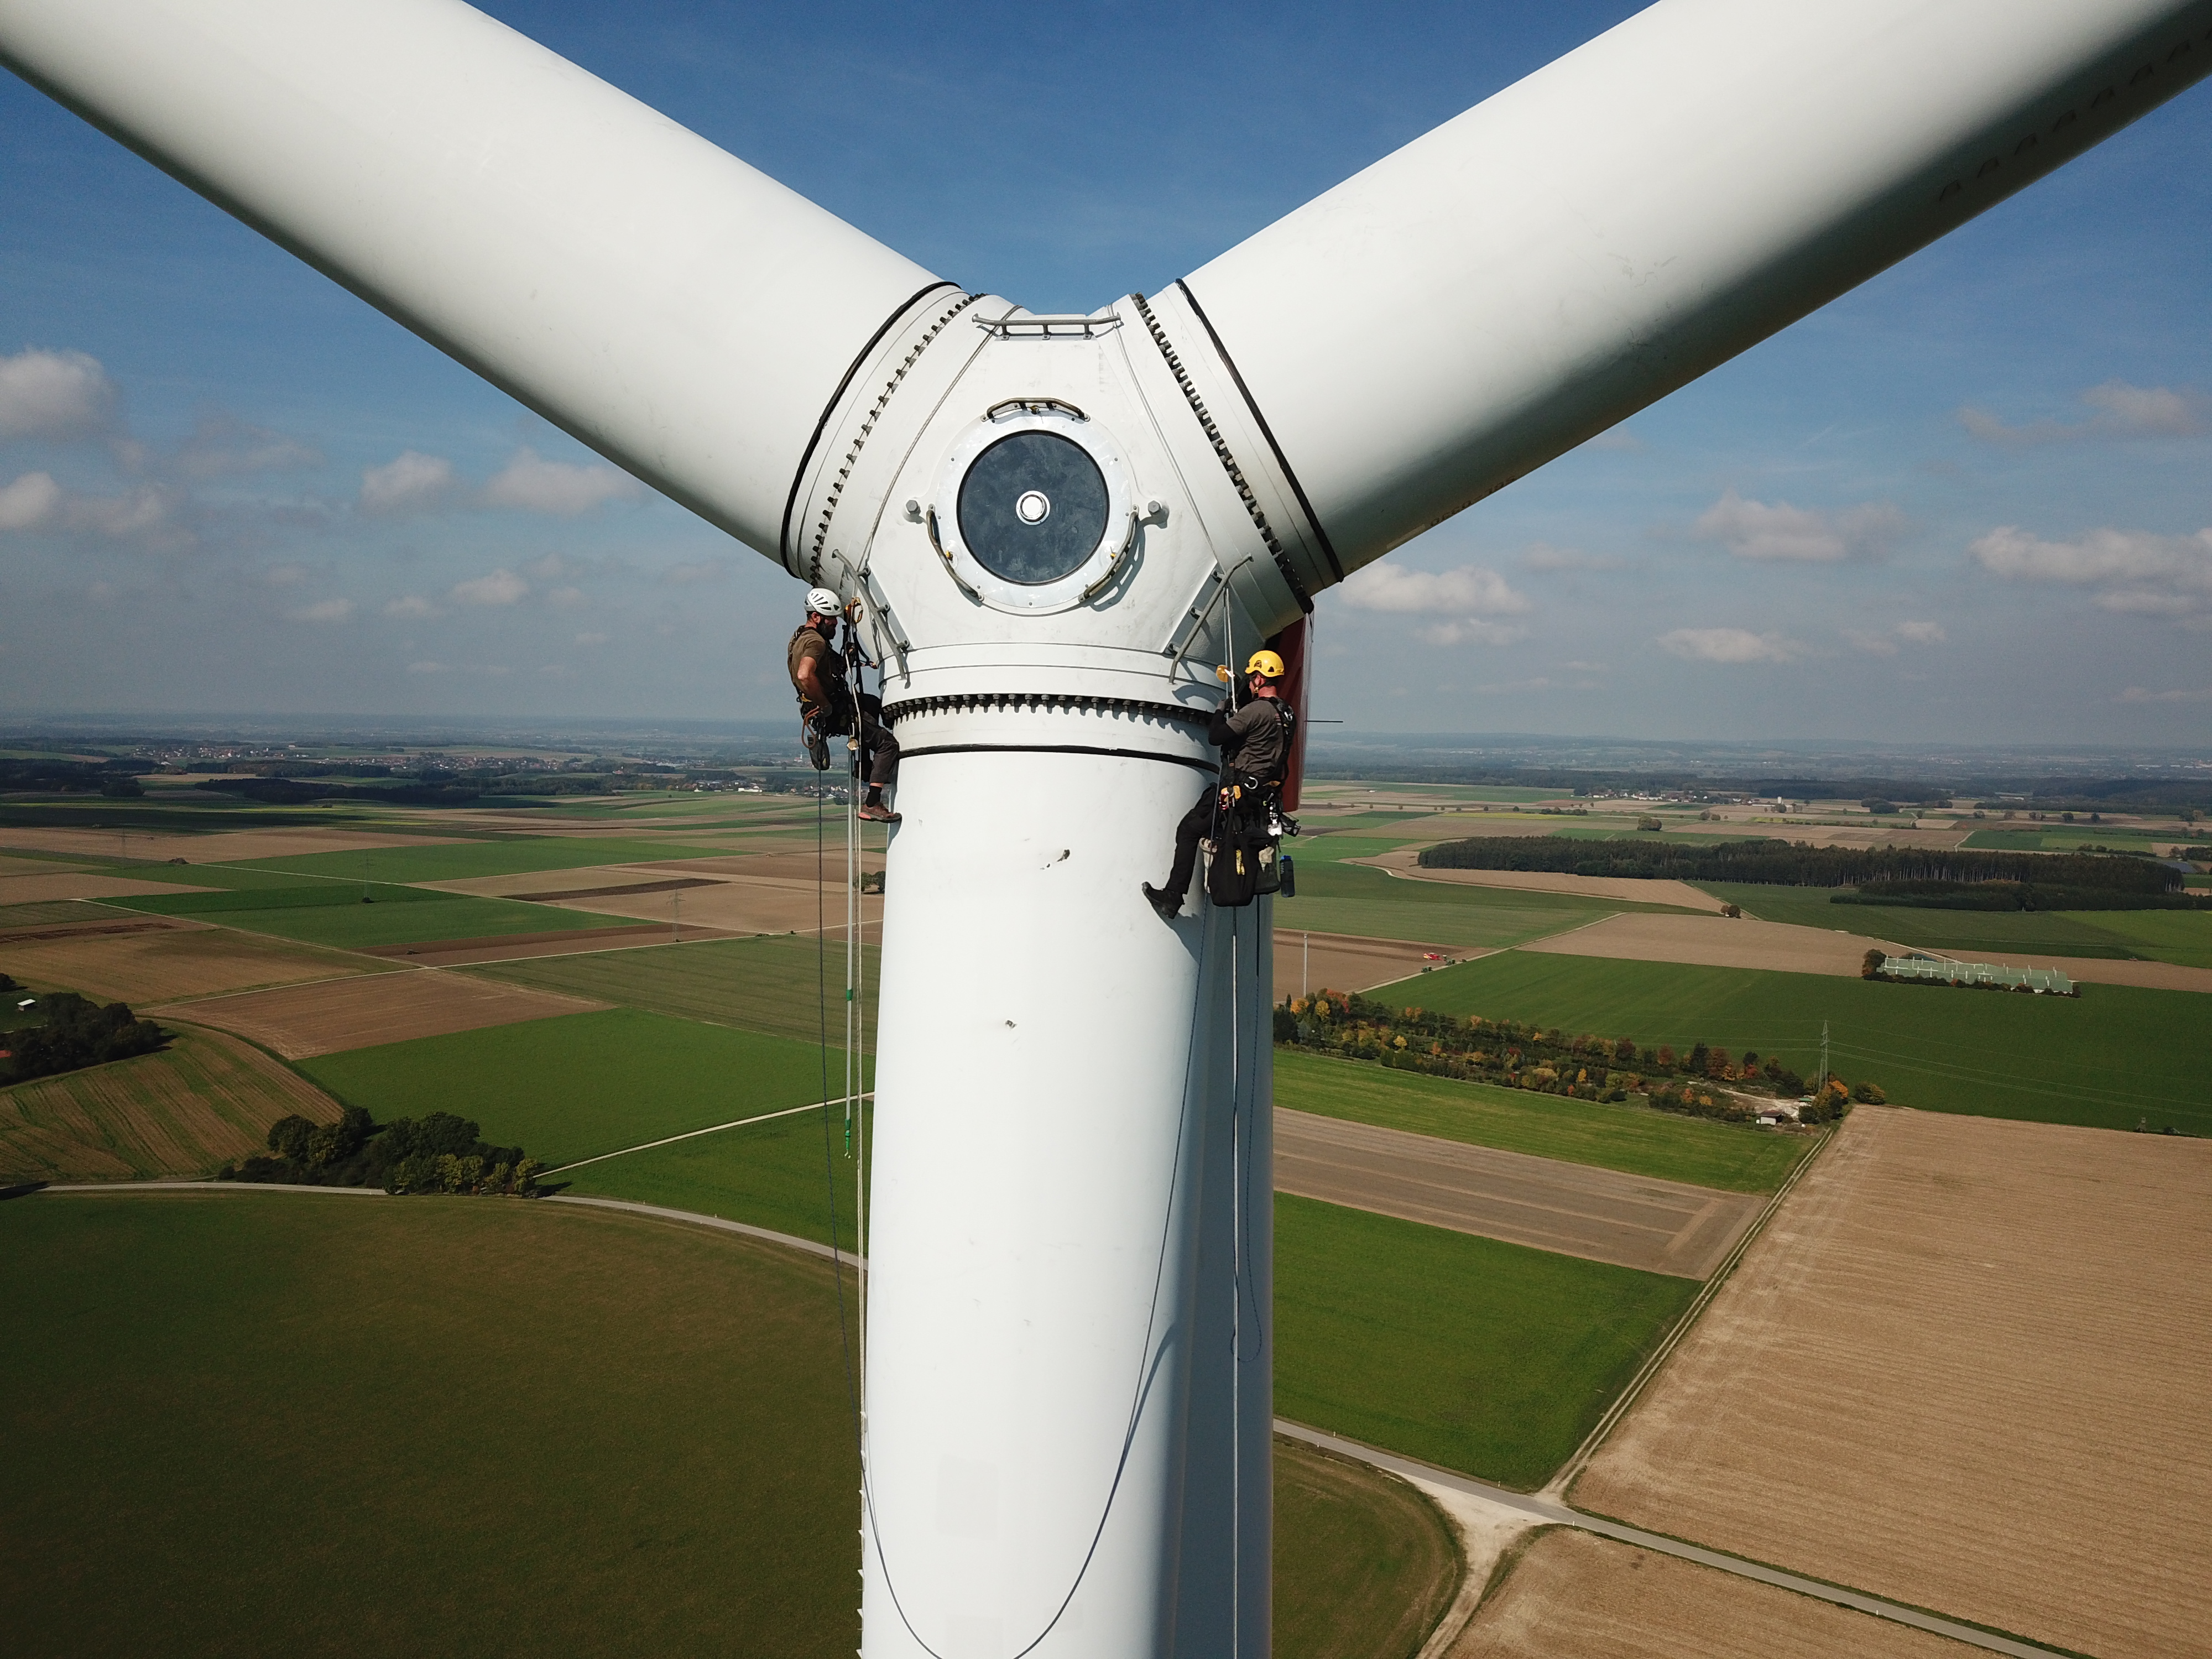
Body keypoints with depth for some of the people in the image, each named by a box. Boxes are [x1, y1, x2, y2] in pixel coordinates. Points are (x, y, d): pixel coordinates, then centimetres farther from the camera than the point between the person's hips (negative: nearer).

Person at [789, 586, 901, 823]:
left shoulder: (801, 636, 14)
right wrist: (826, 706, -25)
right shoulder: (815, 641, -20)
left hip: (831, 708, 11)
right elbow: (805, 676, -37)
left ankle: (867, 770, 37)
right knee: (888, 743, -13)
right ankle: (872, 804, -20)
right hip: (834, 714, -11)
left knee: (874, 704, 35)